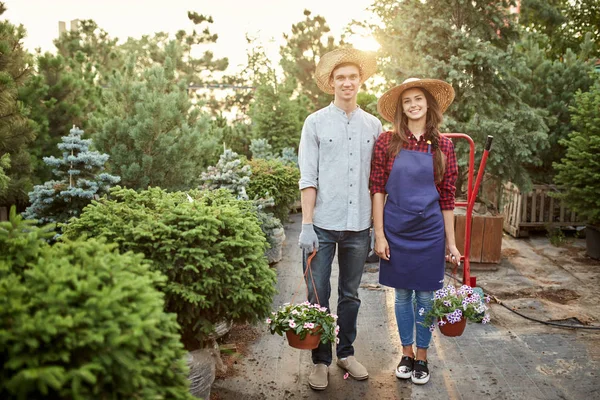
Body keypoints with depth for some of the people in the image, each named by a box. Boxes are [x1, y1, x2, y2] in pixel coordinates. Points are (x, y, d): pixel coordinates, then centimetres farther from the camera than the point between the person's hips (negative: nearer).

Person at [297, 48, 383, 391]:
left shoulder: (374, 126, 8)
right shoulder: (316, 122, 1)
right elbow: (308, 178, -3)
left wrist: (377, 226, 7)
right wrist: (307, 225, -9)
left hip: (359, 225, 3)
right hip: (323, 224, -2)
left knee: (351, 295, 14)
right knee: (318, 295, 4)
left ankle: (346, 352, 30)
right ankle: (321, 360, 20)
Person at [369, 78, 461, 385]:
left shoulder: (442, 146, 0)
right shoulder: (388, 142, -3)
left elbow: (446, 198, 2)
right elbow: (377, 189, -3)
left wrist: (451, 242, 3)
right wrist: (379, 234, -7)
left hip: (429, 231, 1)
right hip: (396, 230, 0)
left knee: (425, 295, 10)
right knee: (402, 294, 12)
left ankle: (422, 358, 27)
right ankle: (406, 354, 30)